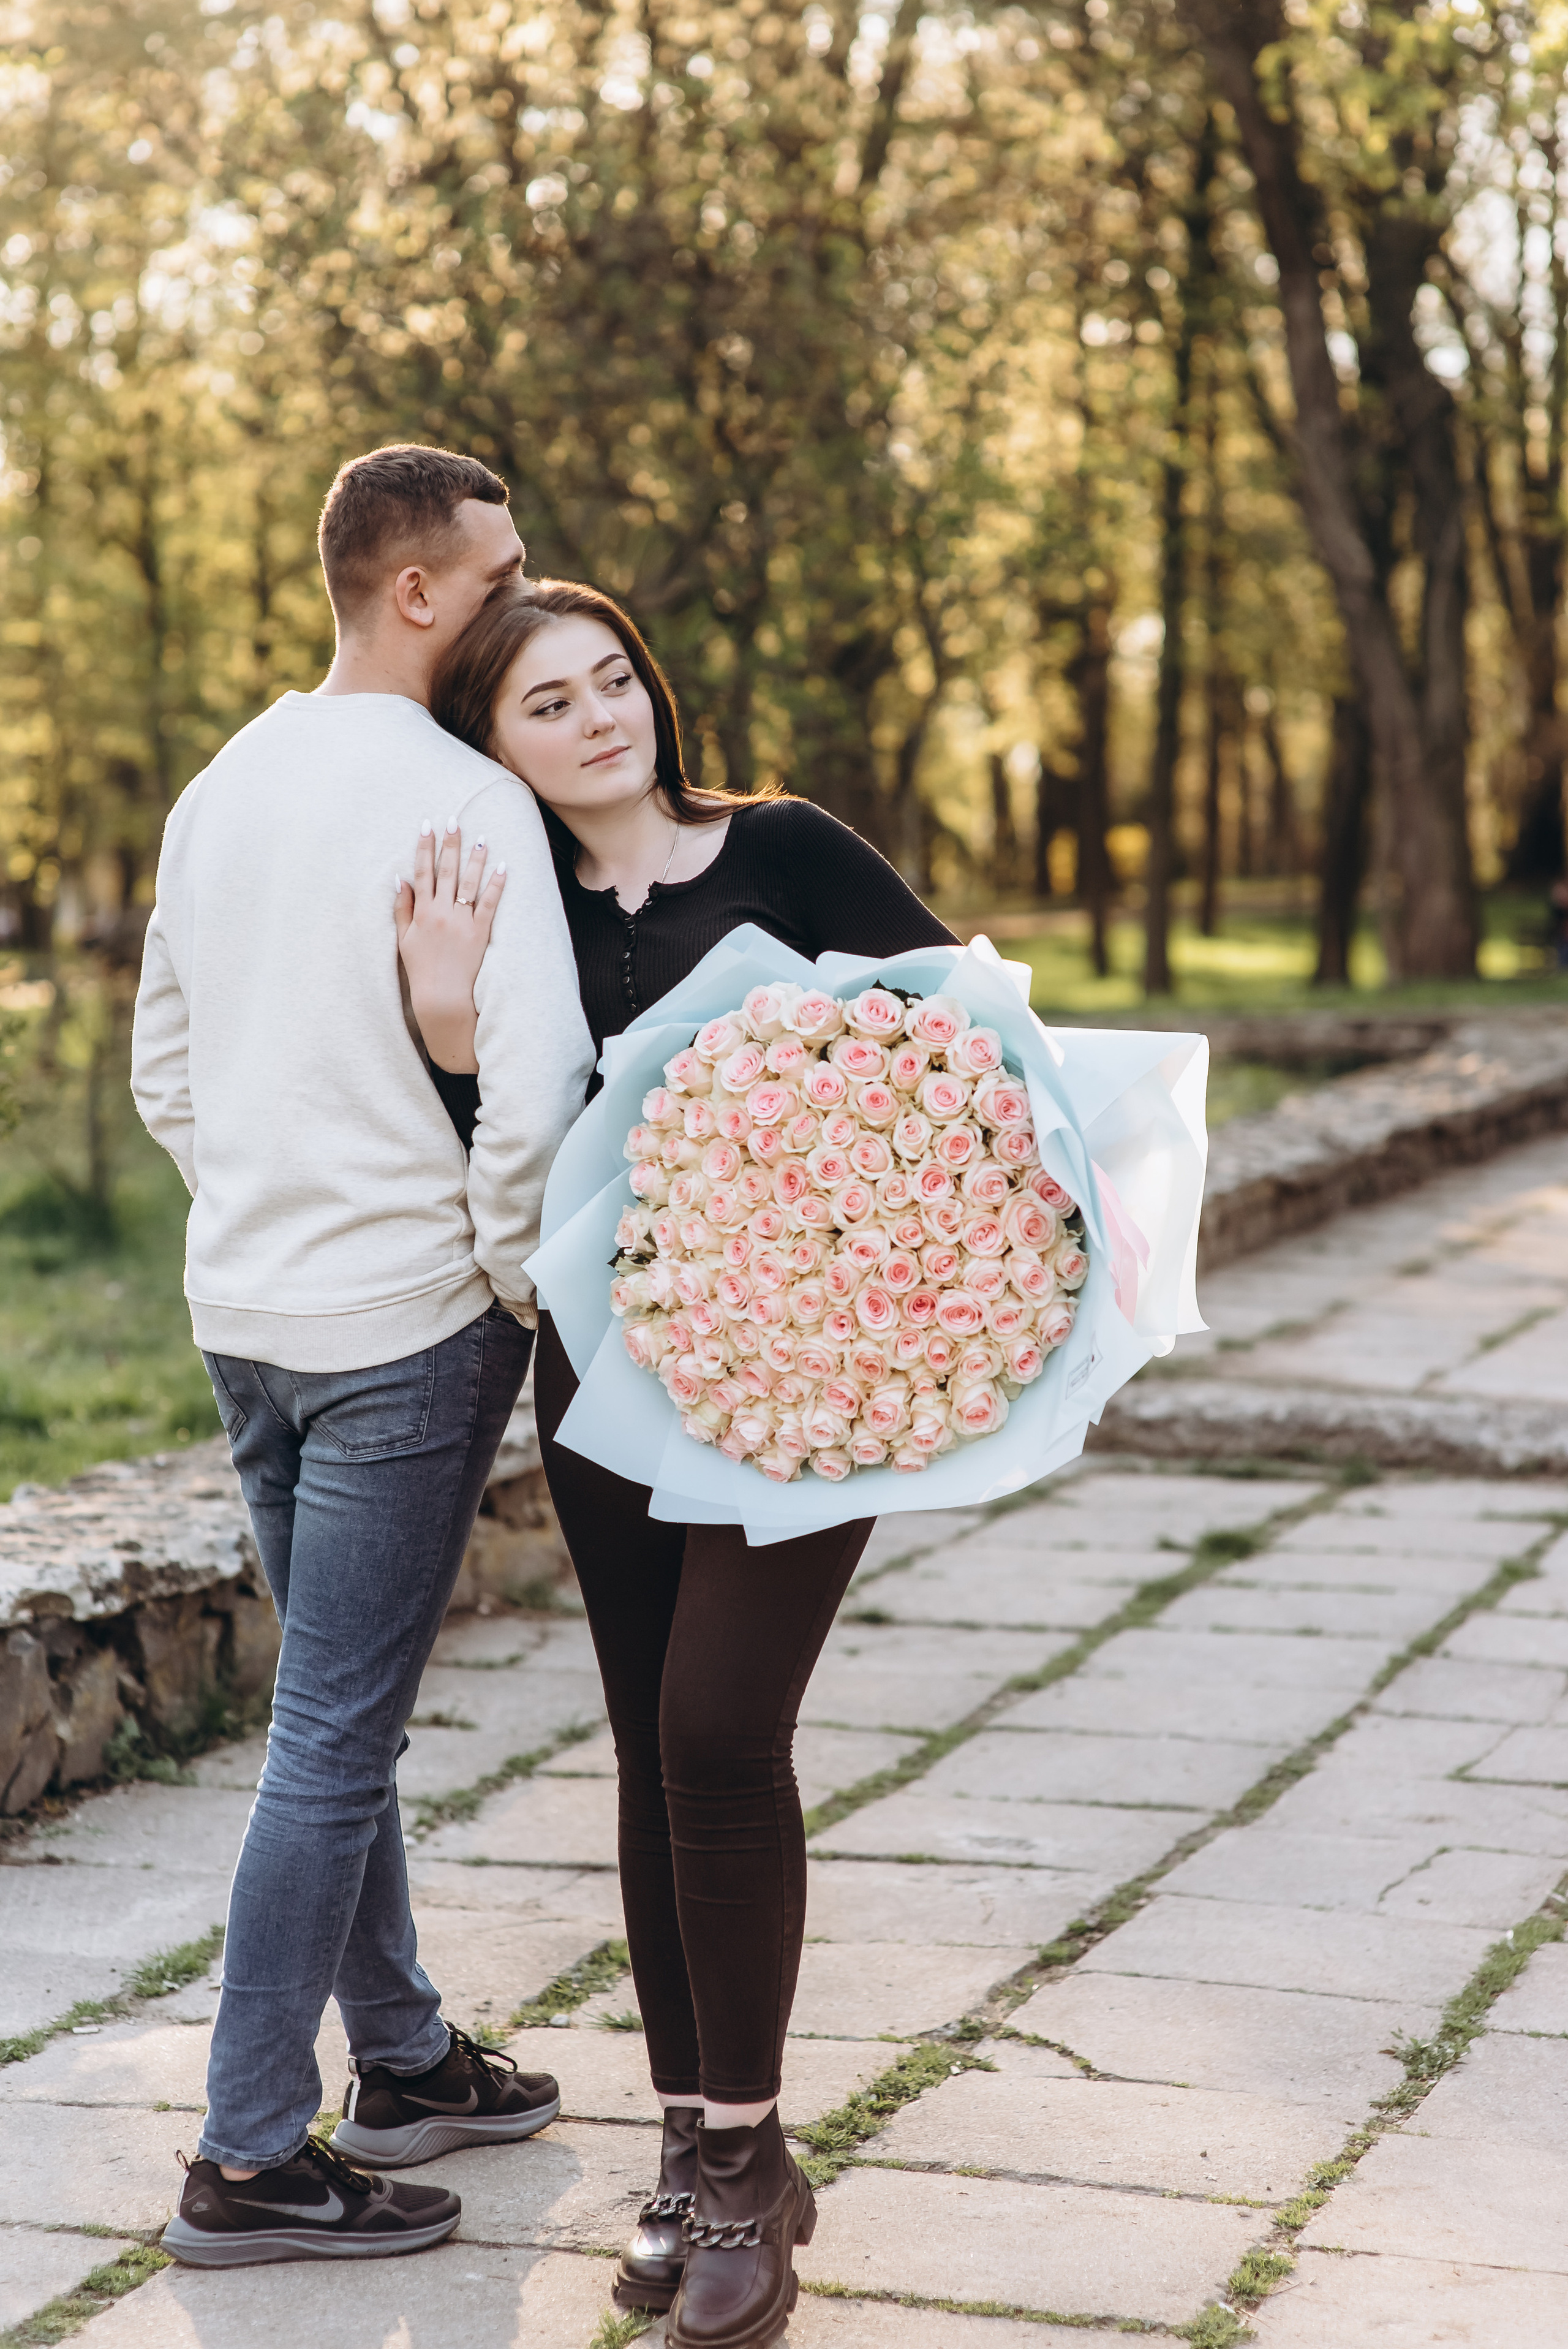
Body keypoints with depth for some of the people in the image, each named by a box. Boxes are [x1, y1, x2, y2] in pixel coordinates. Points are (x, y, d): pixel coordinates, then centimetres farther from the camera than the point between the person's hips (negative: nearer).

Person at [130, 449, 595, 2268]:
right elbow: (532, 1078, -24)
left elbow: (164, 1064, 19)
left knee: (341, 1711, 19)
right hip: (403, 1326, -9)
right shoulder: (460, 800, -15)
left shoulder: (223, 787, 11)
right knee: (334, 1741, -3)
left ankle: (404, 2061, 31)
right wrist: (513, 1275, -10)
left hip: (246, 1313, 9)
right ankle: (248, 2160, 2)